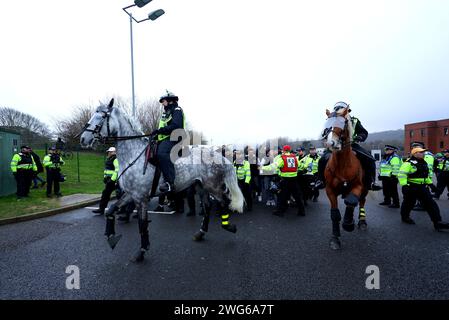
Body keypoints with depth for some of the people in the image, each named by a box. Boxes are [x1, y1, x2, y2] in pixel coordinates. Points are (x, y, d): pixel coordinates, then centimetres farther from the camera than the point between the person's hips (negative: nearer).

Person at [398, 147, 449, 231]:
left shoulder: (424, 163, 13)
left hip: (422, 187, 8)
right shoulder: (409, 163, -16)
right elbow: (401, 174, -23)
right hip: (411, 187, -8)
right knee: (409, 203, 8)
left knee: (431, 203, 1)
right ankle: (405, 217, 29)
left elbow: (425, 175, 26)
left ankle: (437, 222, 3)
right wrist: (404, 185, -29)